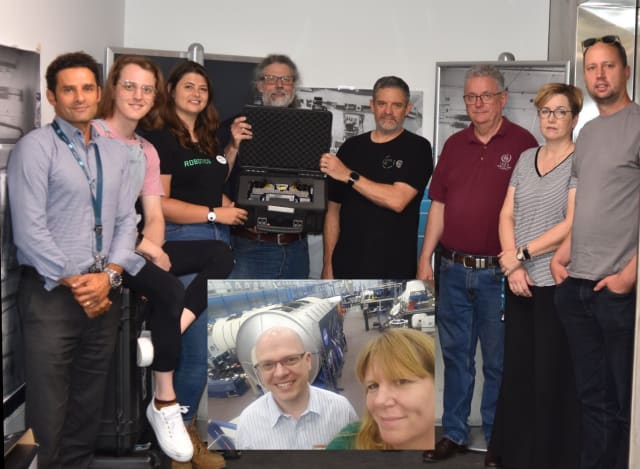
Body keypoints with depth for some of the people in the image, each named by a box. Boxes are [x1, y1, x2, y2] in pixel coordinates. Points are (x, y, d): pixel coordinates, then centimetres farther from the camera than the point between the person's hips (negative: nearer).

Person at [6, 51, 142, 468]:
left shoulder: (114, 154, 13)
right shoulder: (35, 147, -5)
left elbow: (127, 220, 9)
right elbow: (29, 230, -12)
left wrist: (108, 276, -7)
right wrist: (75, 284, -12)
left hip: (104, 293, 5)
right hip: (50, 294, -5)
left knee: (89, 411, 13)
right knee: (48, 416, -2)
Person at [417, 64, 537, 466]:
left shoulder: (523, 143, -5)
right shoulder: (454, 145, 9)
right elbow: (439, 205, 11)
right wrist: (425, 259, 6)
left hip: (498, 272, -4)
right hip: (453, 269, 5)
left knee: (498, 361, 6)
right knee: (455, 355, 13)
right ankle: (454, 434, 26)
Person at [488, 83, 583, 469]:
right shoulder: (526, 158, 11)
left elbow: (572, 224, -14)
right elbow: (507, 215, 7)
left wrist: (523, 254, -12)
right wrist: (513, 266, -7)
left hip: (558, 282, -5)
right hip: (519, 282, 5)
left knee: (553, 372, 1)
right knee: (517, 368, 10)